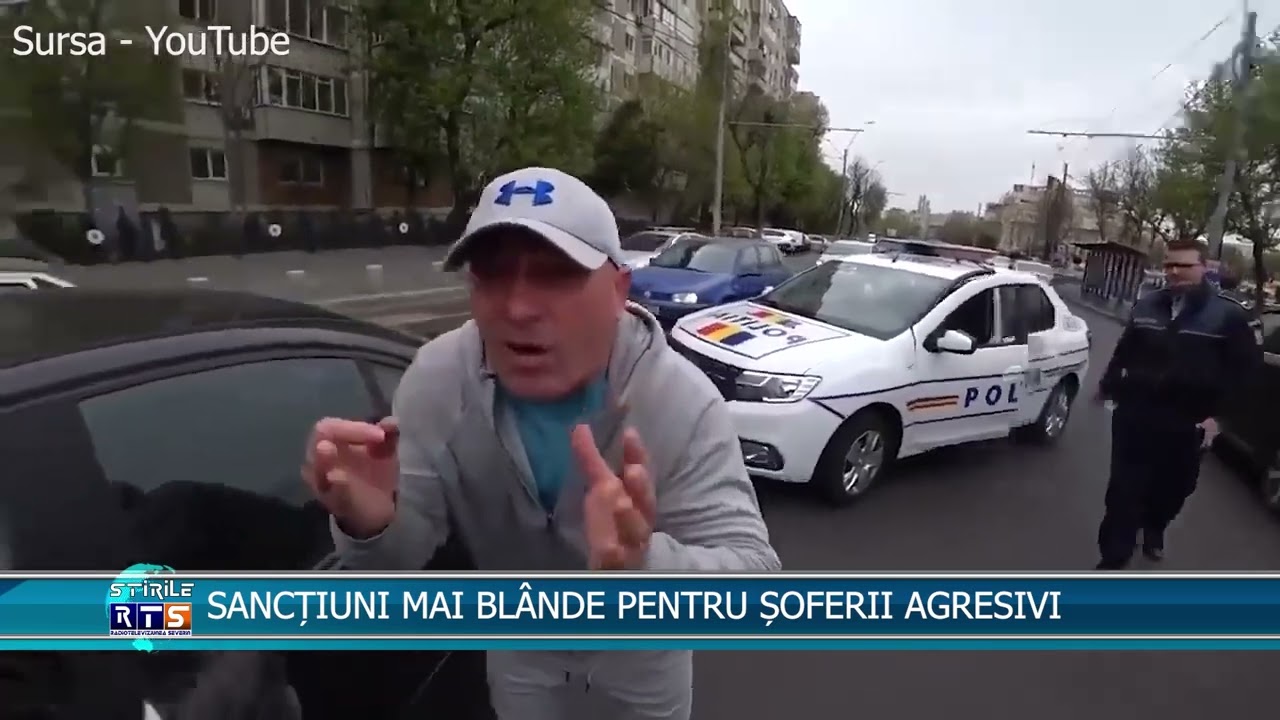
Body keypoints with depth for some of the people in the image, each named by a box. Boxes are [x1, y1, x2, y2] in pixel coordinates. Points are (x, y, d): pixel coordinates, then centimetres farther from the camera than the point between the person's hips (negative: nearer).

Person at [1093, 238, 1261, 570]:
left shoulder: (1229, 315, -4)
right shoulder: (1146, 306, 5)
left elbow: (1245, 369, -4)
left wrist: (1218, 414, -9)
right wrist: (1108, 386, 13)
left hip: (1186, 424, -1)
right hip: (1135, 414, 1)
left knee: (1172, 488, 16)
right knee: (1124, 488, 0)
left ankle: (1154, 530, 44)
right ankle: (1114, 556, 8)